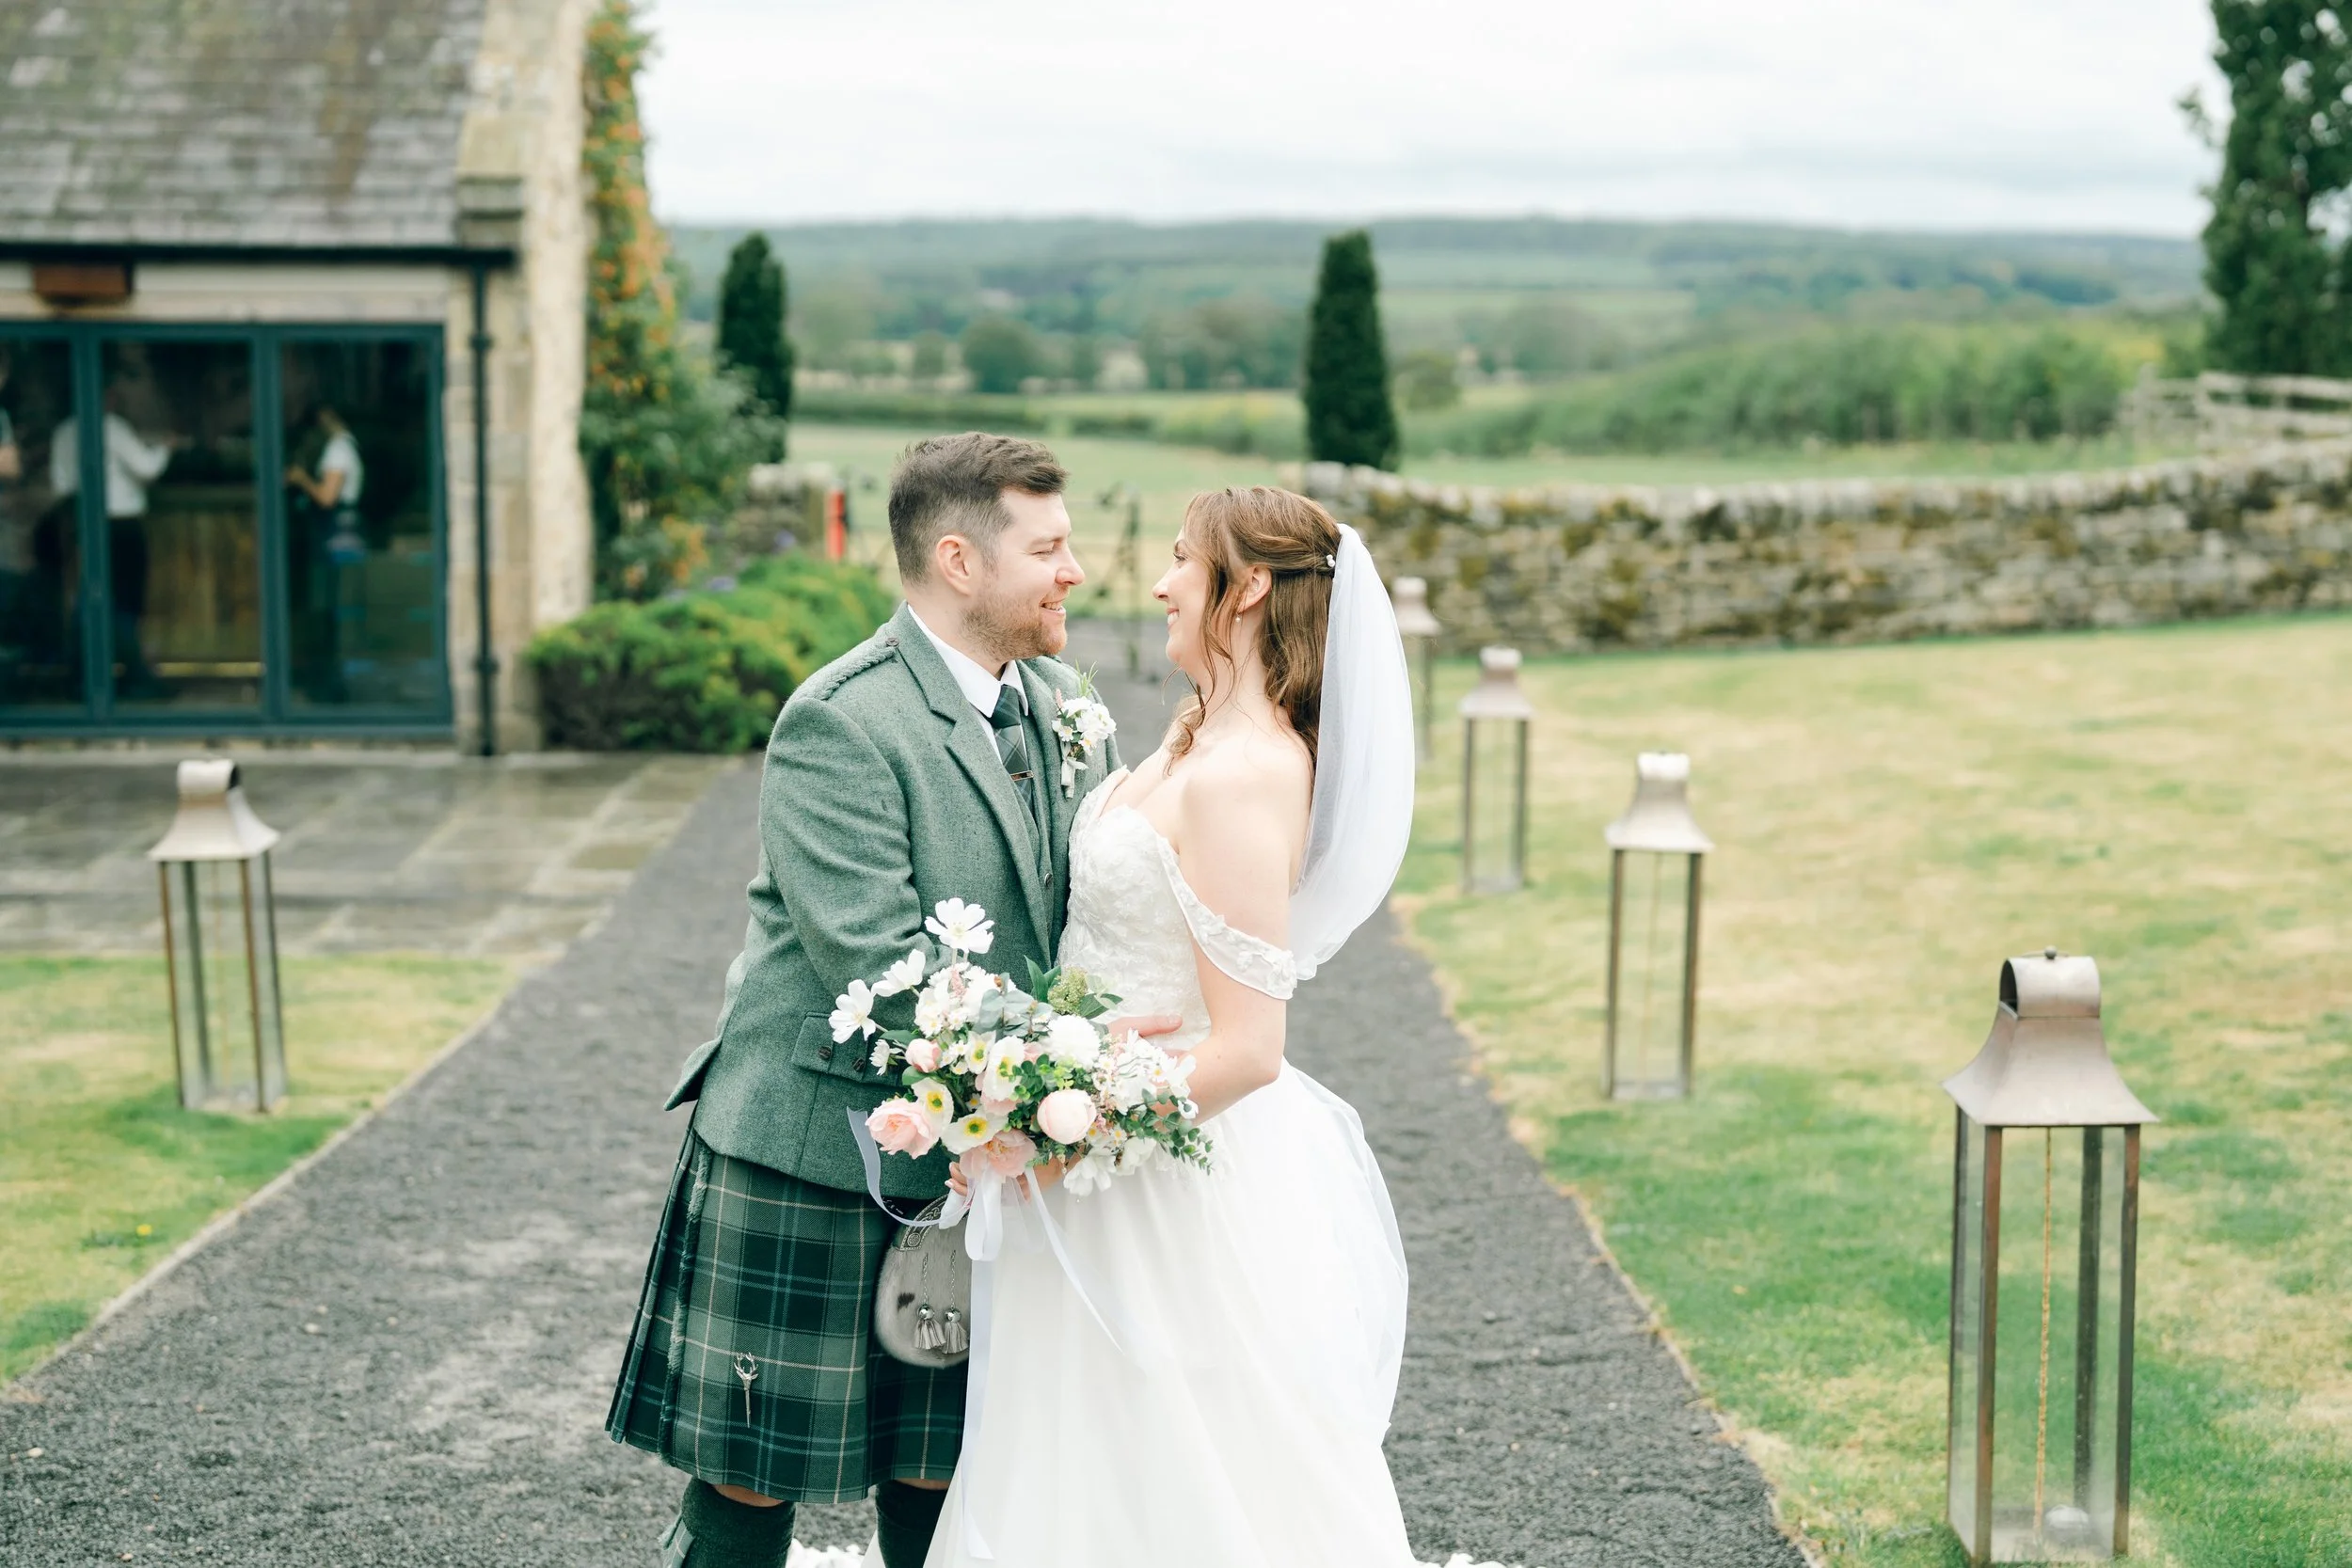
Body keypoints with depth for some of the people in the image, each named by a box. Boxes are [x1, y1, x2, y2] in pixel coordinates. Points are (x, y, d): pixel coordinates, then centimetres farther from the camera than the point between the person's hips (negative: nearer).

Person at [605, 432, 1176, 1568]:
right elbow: (875, 964, -24)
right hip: (810, 1162, -7)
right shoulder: (839, 723, -18)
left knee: (942, 1474, 13)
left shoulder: (1061, 701, 7)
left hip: (975, 1163, 7)